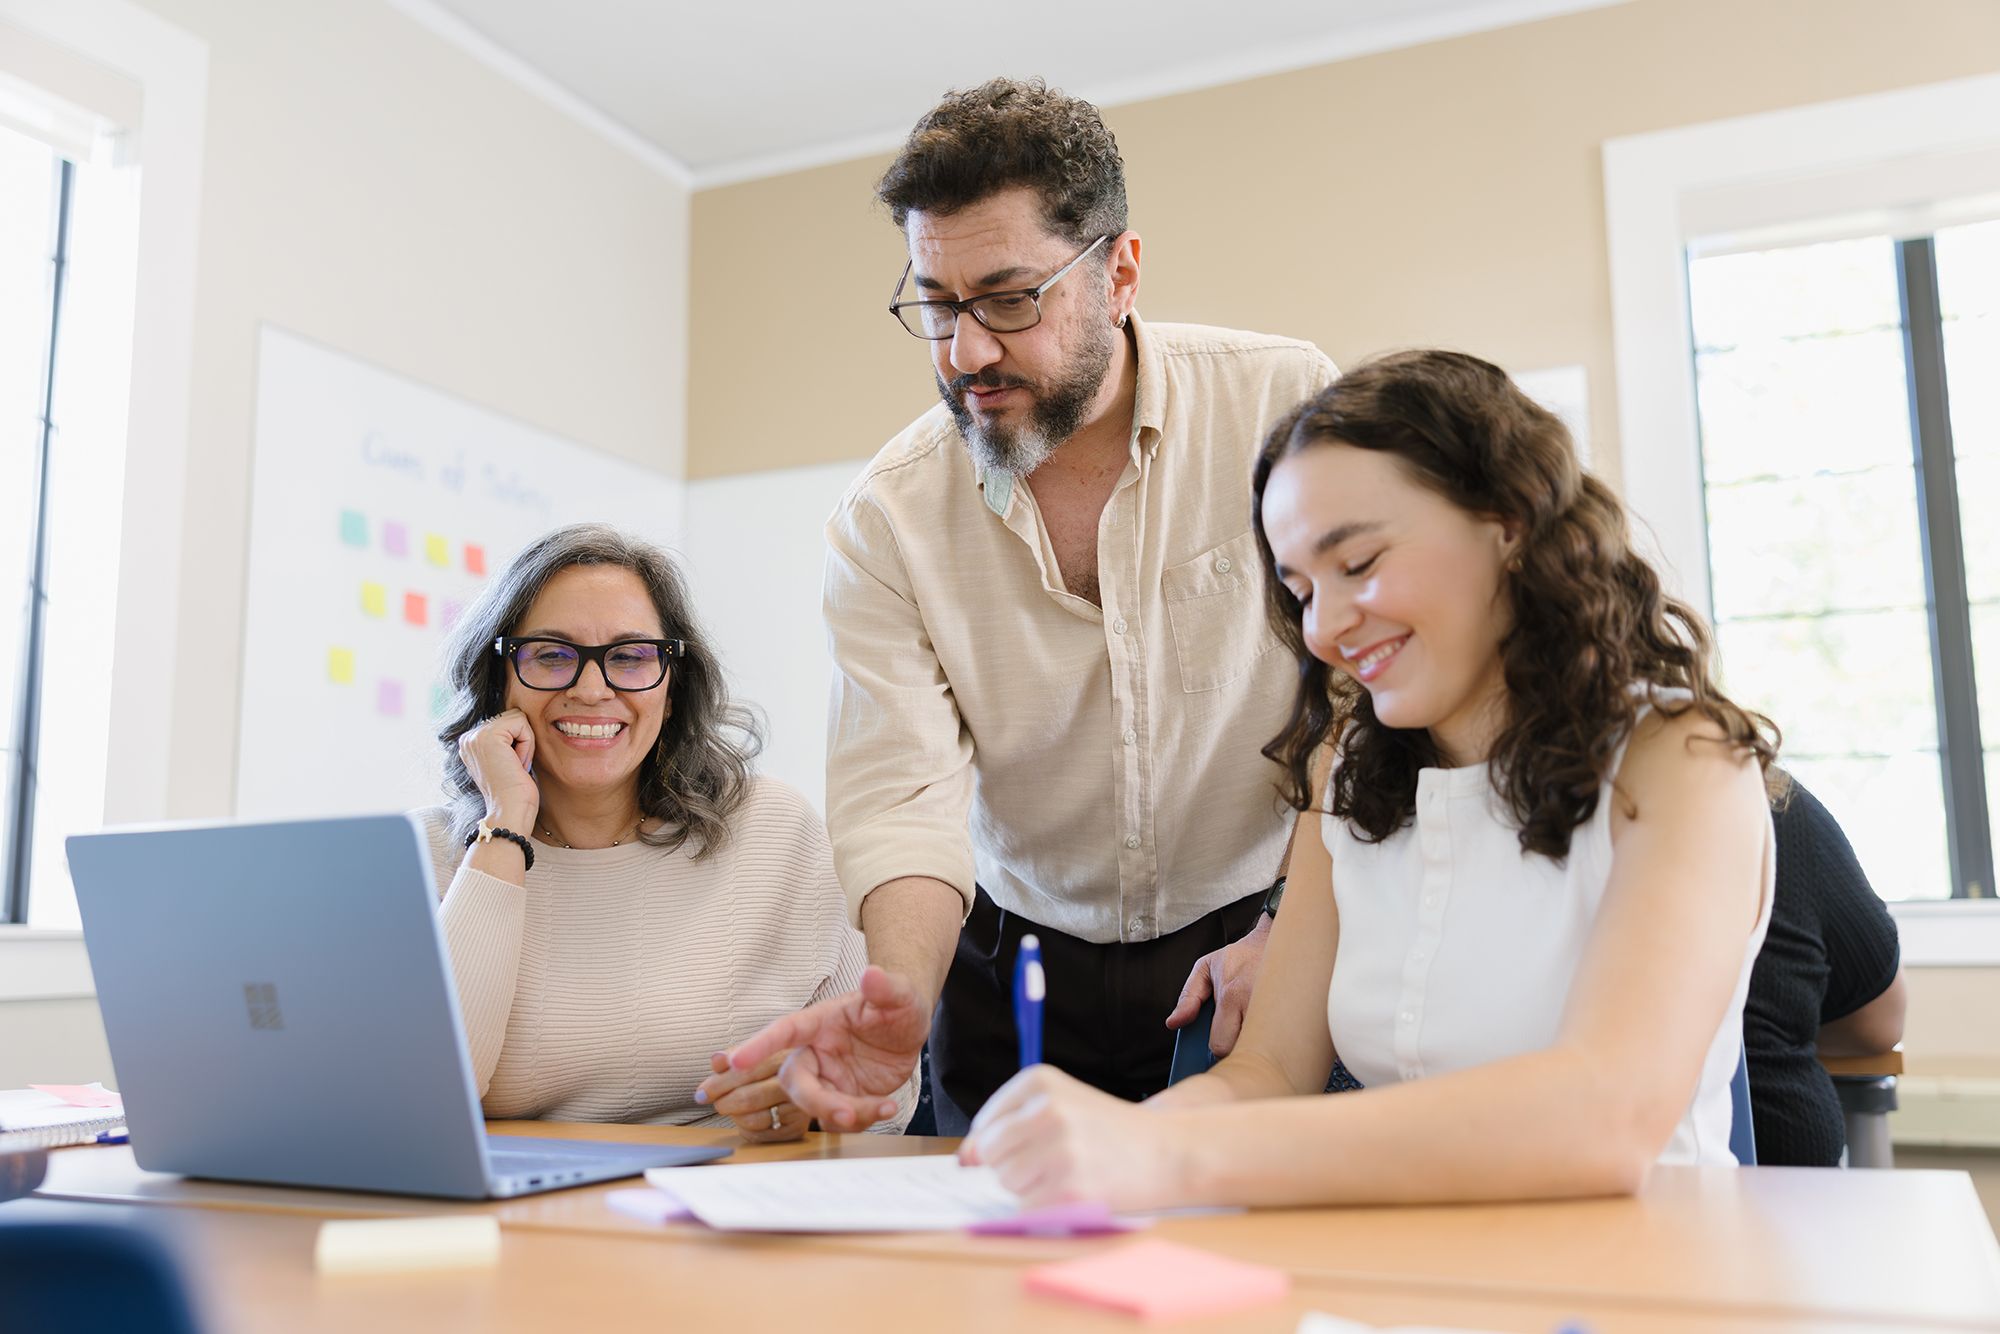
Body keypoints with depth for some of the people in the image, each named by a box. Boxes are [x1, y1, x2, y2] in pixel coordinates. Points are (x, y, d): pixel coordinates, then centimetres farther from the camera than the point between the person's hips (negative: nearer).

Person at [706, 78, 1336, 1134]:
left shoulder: (1285, 406, -11)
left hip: (1254, 949, -1)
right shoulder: (885, 521, -8)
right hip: (1015, 969, 1)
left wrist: (1296, 922, -16)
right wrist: (902, 999, -32)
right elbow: (902, 794, -14)